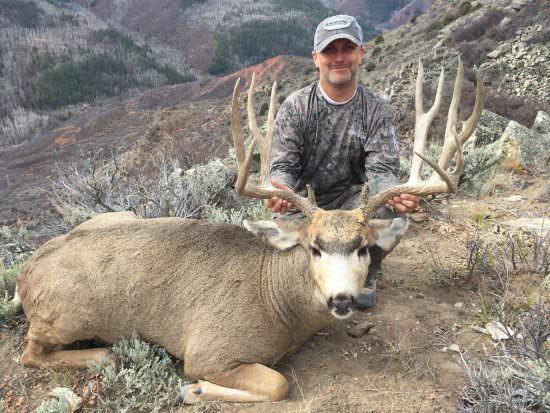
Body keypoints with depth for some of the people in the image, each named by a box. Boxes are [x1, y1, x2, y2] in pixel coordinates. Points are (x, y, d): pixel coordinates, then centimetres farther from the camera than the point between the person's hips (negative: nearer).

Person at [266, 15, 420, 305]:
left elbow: (381, 169, -13)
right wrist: (279, 190, -41)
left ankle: (365, 279, 1)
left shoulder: (377, 111, -5)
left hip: (349, 199, 1)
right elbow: (283, 165, -14)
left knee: (384, 210, -31)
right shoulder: (295, 106, -7)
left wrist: (395, 195, -40)